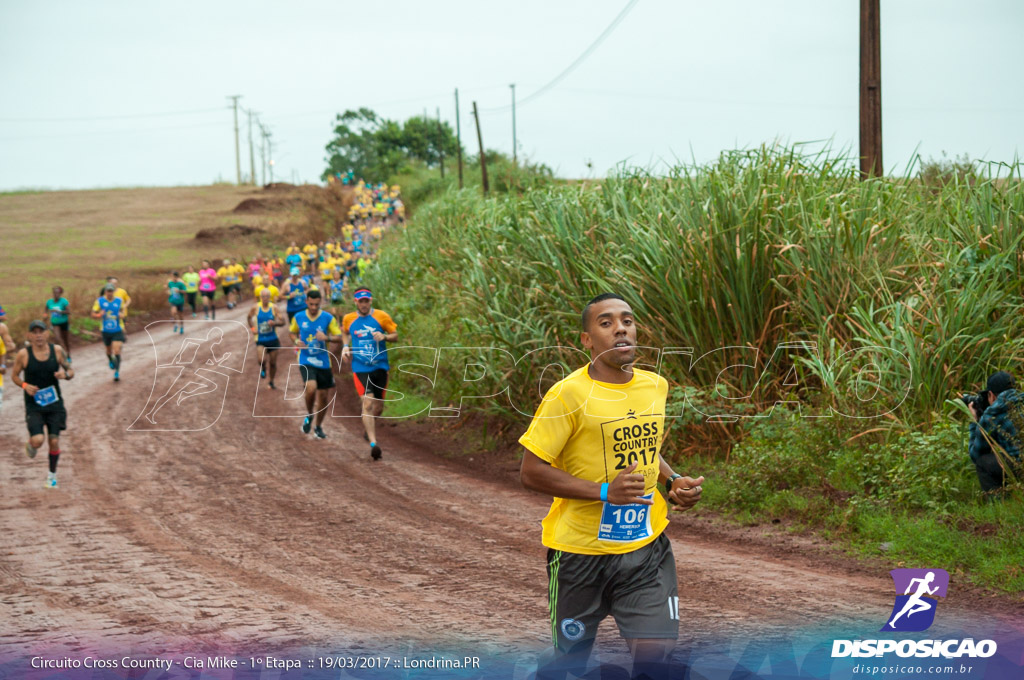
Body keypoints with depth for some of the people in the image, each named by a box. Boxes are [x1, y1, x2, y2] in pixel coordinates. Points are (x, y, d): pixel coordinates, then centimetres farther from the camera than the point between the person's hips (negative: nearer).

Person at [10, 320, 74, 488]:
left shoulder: (57, 350, -2)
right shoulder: (24, 354, -8)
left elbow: (70, 371, 8)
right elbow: (14, 375, 4)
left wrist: (65, 374, -16)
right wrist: (25, 385, -15)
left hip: (54, 403, 2)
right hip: (33, 404, -2)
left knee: (54, 441, 1)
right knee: (38, 440, -18)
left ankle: (52, 474, 25)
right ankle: (30, 444, 21)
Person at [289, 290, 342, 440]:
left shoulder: (328, 318, -3)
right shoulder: (298, 317, 1)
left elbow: (339, 336, -1)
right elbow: (292, 332, 17)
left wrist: (326, 338, -22)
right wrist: (297, 341, -5)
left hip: (323, 362, 2)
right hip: (306, 361, -1)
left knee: (324, 396, 7)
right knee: (311, 388, -26)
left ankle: (318, 426, 29)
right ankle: (309, 415, 4)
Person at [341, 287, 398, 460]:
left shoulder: (381, 317, -3)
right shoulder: (349, 319, 2)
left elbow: (395, 335, 3)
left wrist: (384, 337, -18)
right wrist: (345, 347, 4)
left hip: (380, 367, 1)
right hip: (360, 368, -1)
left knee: (378, 407, 9)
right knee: (367, 403, -17)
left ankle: (367, 426, 44)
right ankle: (373, 443, -18)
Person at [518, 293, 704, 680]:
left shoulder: (655, 386, 4)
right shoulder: (569, 395, -16)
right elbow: (531, 472, -16)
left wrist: (674, 482, 2)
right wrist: (605, 492, -24)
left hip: (647, 546, 4)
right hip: (581, 550, -4)